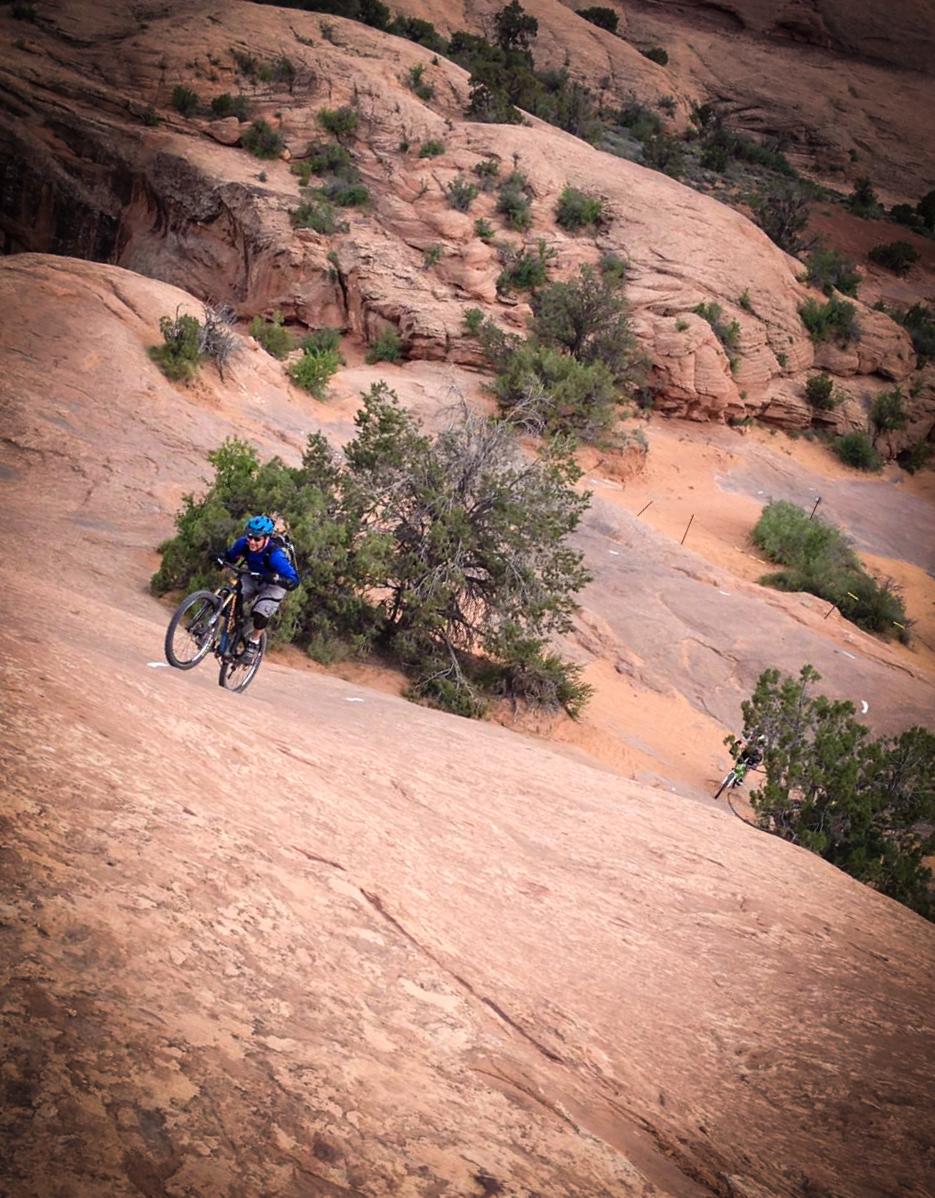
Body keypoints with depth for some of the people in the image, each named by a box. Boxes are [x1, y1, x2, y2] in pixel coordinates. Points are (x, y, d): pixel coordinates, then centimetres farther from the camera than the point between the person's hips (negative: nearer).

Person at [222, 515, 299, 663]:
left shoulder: (275, 555, -37)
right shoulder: (243, 543, -24)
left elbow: (293, 581, -39)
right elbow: (230, 557, -4)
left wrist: (275, 578, -56)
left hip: (272, 585, -4)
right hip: (252, 578, 4)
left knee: (260, 614, -25)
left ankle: (253, 643, 2)